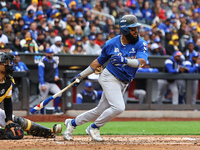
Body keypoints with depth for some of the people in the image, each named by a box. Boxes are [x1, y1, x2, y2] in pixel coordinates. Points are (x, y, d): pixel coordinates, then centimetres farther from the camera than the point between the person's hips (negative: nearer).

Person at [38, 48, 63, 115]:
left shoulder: (54, 62, 15)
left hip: (52, 83, 5)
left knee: (59, 93, -20)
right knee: (43, 100, -6)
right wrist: (42, 85, -18)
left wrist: (56, 76, 3)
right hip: (45, 83, -5)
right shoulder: (42, 63, -5)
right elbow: (41, 74, -10)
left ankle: (56, 109, -10)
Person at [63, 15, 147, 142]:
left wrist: (125, 60, -41)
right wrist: (81, 75, 15)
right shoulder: (112, 44, -5)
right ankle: (94, 128, -4)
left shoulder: (141, 44, -7)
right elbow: (99, 61, 9)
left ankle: (72, 123, 30)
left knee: (100, 111, 10)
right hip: (110, 78, -3)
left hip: (123, 83, 3)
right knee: (118, 107, -23)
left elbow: (142, 62, -25)